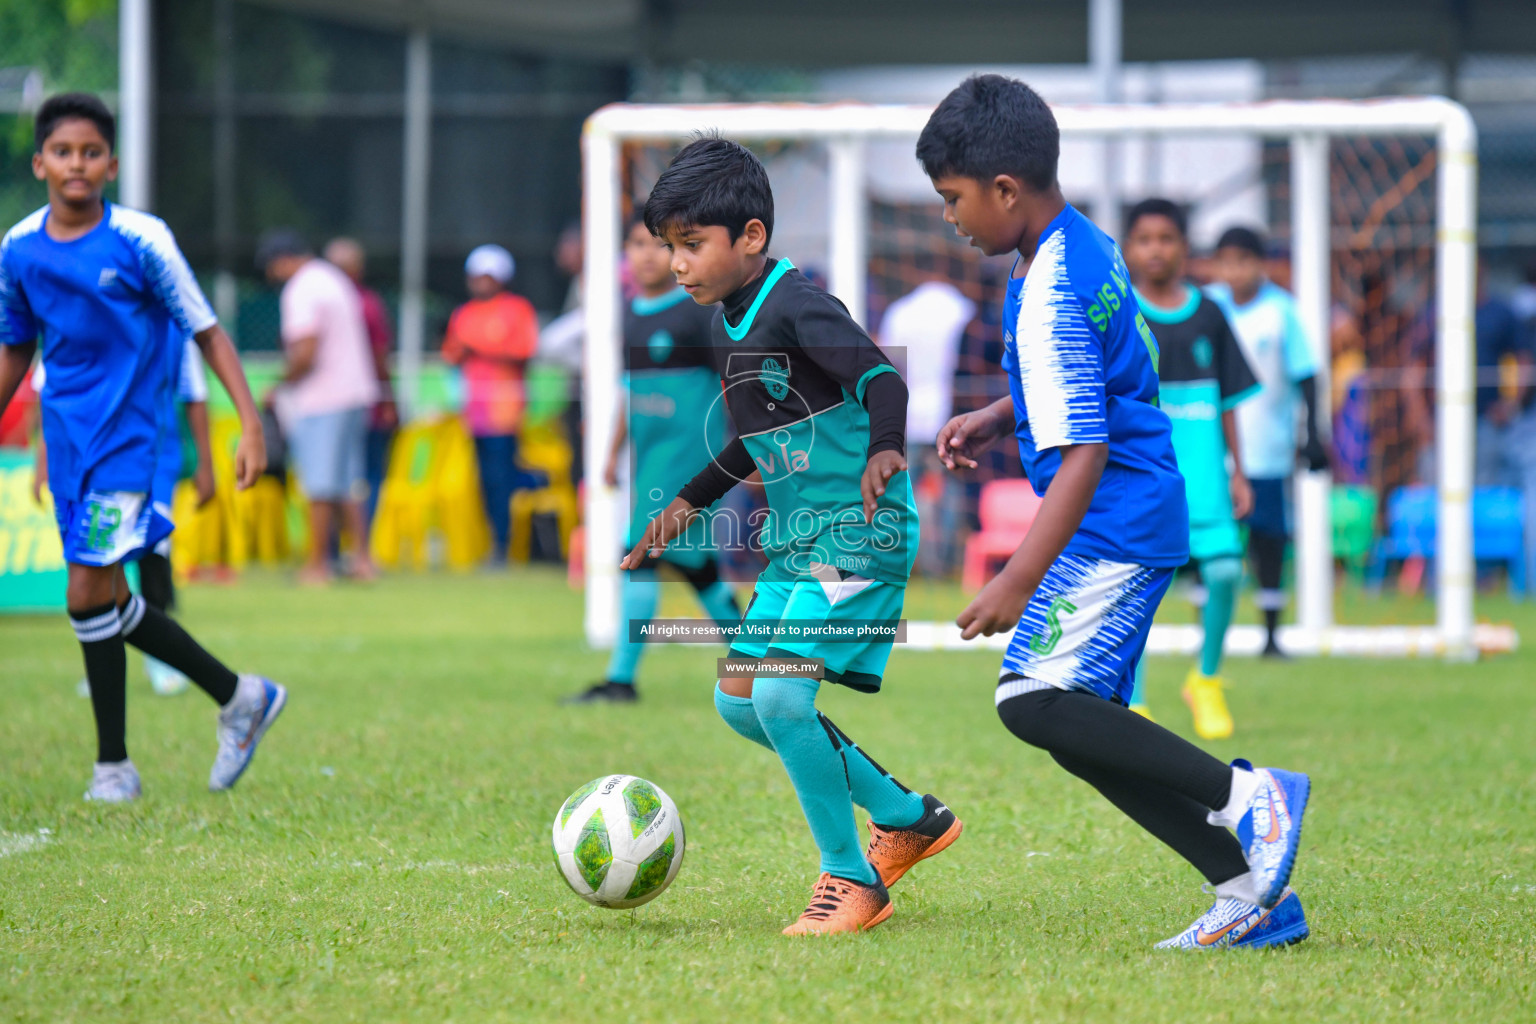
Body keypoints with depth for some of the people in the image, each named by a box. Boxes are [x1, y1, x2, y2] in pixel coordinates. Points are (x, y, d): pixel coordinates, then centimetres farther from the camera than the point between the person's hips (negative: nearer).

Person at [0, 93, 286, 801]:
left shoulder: (140, 240, -11)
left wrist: (251, 422, -13)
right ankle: (239, 697, 22)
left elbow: (206, 332, -6)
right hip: (67, 440, 6)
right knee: (108, 604, 6)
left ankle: (113, 766, 1)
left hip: (128, 437, -5)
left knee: (89, 597, -13)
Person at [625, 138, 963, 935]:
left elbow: (881, 378, -29)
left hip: (859, 534, -10)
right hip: (794, 539, 10)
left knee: (781, 694, -19)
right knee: (738, 703, 10)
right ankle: (907, 817, 22)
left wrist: (883, 450, -47)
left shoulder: (796, 307, -16)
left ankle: (851, 880, -5)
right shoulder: (725, 327, 12)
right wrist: (690, 502, 28)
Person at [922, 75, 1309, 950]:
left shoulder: (1049, 299, -19)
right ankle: (1253, 894, 9)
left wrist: (1019, 581, -22)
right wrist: (998, 419, 21)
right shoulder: (1090, 246, 11)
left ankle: (1249, 796, -19)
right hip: (1140, 520, 10)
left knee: (1036, 700, -21)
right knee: (1083, 726, 10)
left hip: (1114, 526, -10)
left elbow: (1083, 453, -23)